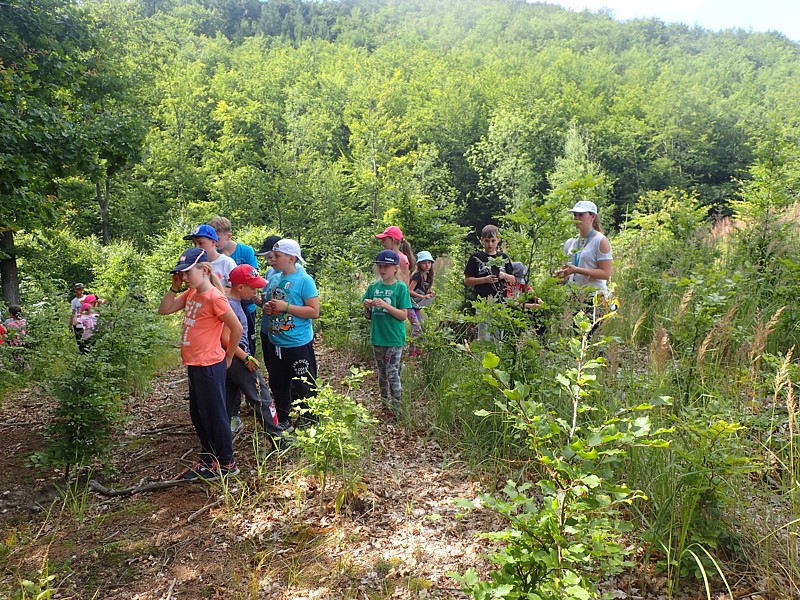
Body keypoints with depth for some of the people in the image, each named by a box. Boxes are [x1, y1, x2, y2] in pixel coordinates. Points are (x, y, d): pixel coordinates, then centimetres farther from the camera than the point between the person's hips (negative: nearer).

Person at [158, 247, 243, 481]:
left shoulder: (214, 297, -19)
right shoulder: (190, 294, 7)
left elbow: (237, 329, -17)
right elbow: (164, 310, 10)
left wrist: (228, 357, -7)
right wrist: (175, 287, -1)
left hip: (210, 366, -9)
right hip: (194, 365, 9)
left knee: (215, 415, 3)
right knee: (198, 415, 19)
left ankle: (226, 464, 17)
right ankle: (208, 460, 33)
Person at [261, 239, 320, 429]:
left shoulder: (304, 280, -13)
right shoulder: (274, 279, 8)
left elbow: (314, 311, -19)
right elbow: (267, 303, 21)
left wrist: (285, 307, -22)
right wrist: (266, 308, -3)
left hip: (298, 344, -7)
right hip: (275, 342, 8)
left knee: (302, 388, 2)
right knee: (278, 385, 19)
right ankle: (282, 421, 35)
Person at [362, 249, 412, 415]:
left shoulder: (400, 287, -7)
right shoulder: (373, 287, 6)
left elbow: (403, 315, -12)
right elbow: (368, 315, 11)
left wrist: (385, 305, -23)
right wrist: (367, 307, -11)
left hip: (394, 338, -5)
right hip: (377, 337, 5)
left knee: (392, 373, -6)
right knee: (381, 374, 15)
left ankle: (397, 408, 6)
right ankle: (384, 405, 29)